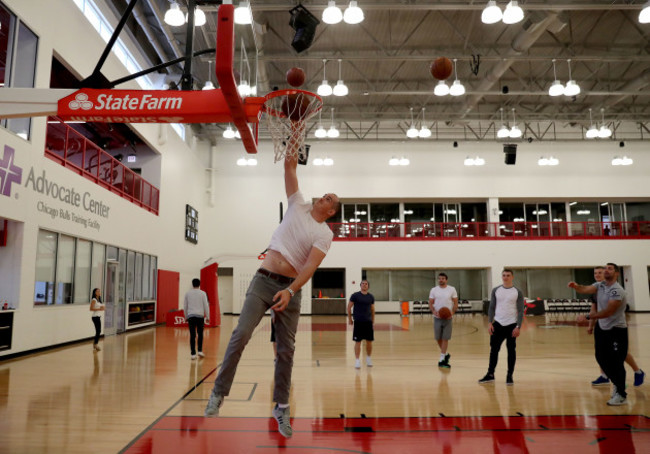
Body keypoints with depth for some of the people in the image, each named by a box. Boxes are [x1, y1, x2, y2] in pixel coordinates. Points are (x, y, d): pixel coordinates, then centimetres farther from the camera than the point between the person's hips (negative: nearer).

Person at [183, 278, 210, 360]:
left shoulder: (188, 293, 6)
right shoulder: (202, 293, 0)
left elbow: (185, 306, 11)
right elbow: (206, 306, -1)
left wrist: (186, 316, 22)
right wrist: (208, 317, 6)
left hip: (191, 316, 1)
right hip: (200, 315, -1)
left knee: (192, 335, 1)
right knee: (200, 334, 14)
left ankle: (193, 353, 0)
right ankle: (200, 351, 10)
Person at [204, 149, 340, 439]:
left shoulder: (325, 234, 1)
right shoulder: (299, 206, 9)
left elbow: (310, 266, -13)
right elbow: (289, 167, 7)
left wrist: (290, 291, -25)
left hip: (290, 288, -1)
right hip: (263, 281, 1)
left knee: (286, 350, 3)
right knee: (241, 334, -12)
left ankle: (281, 407, 17)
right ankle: (219, 393, 1)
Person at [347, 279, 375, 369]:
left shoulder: (371, 297, 7)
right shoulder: (355, 295, -4)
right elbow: (349, 307, 1)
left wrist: (373, 319, 16)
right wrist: (349, 318, 1)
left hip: (368, 322, 3)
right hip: (358, 322, -3)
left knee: (369, 341, 9)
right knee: (358, 342, -2)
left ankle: (368, 358, 28)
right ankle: (357, 360, 6)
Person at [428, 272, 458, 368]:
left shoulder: (452, 289, 0)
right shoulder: (433, 290, 3)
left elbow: (455, 303, 1)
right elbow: (430, 303, 3)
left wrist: (452, 312, -15)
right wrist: (434, 311, -16)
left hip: (447, 317, -1)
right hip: (437, 317, 1)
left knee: (445, 338, -2)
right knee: (438, 338, 6)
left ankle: (442, 359, 3)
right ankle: (445, 354, 29)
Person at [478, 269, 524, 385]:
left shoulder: (517, 292, -1)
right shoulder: (495, 290, 5)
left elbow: (521, 311, -3)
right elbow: (491, 307, 7)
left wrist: (518, 327, -12)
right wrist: (490, 323, -3)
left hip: (511, 325, -2)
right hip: (498, 324, 2)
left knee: (511, 350, 5)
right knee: (494, 349, 6)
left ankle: (510, 376, 15)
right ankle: (490, 375, 16)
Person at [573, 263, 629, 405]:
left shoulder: (617, 291, -21)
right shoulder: (600, 285, 2)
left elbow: (608, 312, -25)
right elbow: (585, 290, -13)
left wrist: (588, 317, -25)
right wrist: (576, 286, -35)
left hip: (617, 330, -7)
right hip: (602, 328, 8)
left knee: (616, 362, -3)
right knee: (601, 358, 13)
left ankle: (621, 395, 10)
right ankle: (617, 384, 34)